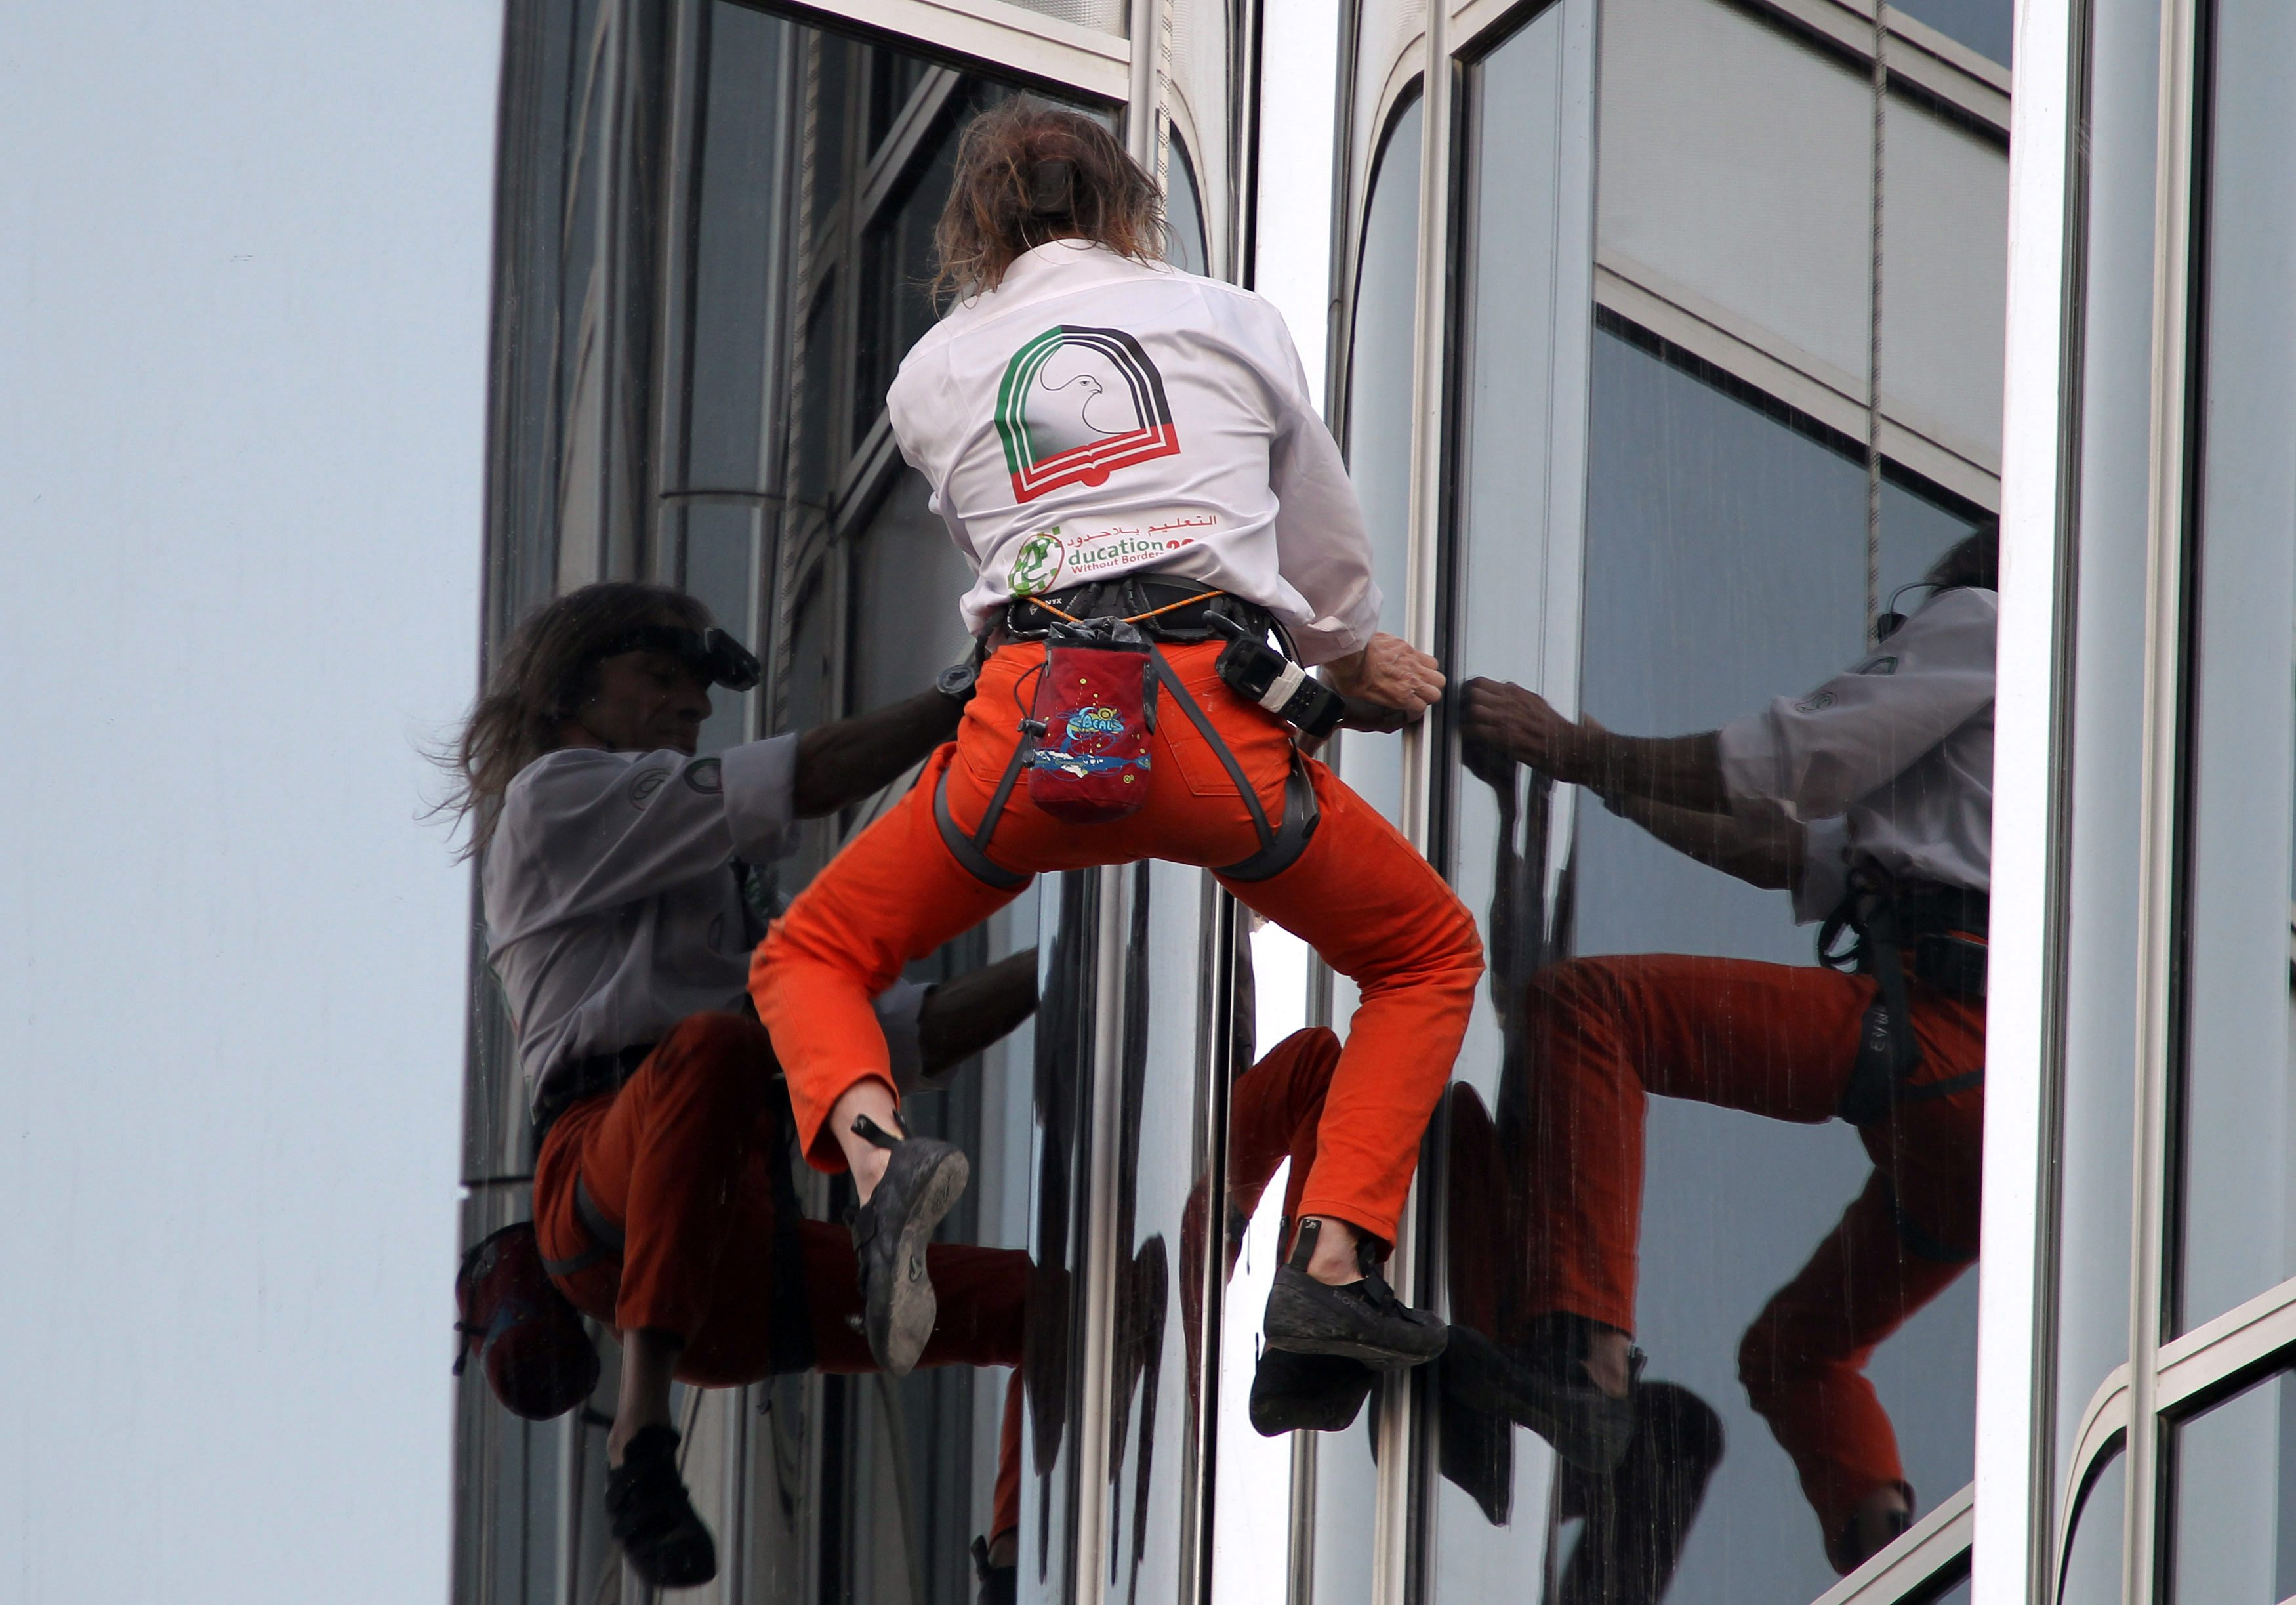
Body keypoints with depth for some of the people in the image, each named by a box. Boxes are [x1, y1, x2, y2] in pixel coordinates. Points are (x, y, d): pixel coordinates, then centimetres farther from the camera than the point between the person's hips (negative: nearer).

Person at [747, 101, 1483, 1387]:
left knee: (810, 959, 22)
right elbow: (1326, 548, 26)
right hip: (1211, 724, -1)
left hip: (1027, 730, 1)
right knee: (1432, 960, 22)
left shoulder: (931, 376, 19)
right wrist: (1350, 656, 51)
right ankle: (1334, 1266, 2)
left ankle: (873, 1147, -12)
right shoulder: (1231, 321, 15)